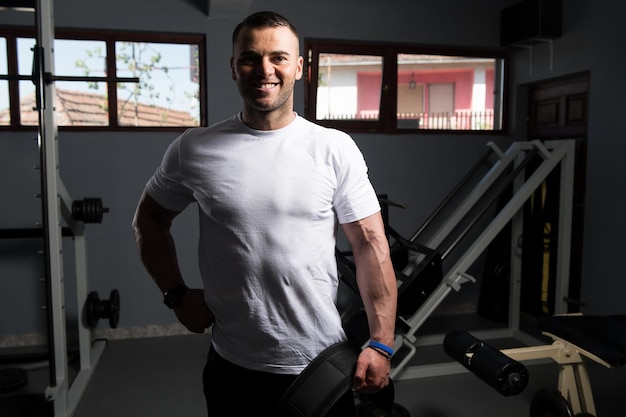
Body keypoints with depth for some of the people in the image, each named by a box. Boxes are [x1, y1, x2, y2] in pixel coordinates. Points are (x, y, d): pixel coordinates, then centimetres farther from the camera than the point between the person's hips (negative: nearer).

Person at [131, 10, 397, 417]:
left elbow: (371, 244, -6)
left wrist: (381, 343, -9)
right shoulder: (194, 149, -3)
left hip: (323, 365, 0)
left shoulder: (336, 148, -7)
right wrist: (176, 293, 2)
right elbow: (151, 219, 12)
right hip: (233, 366, 1)